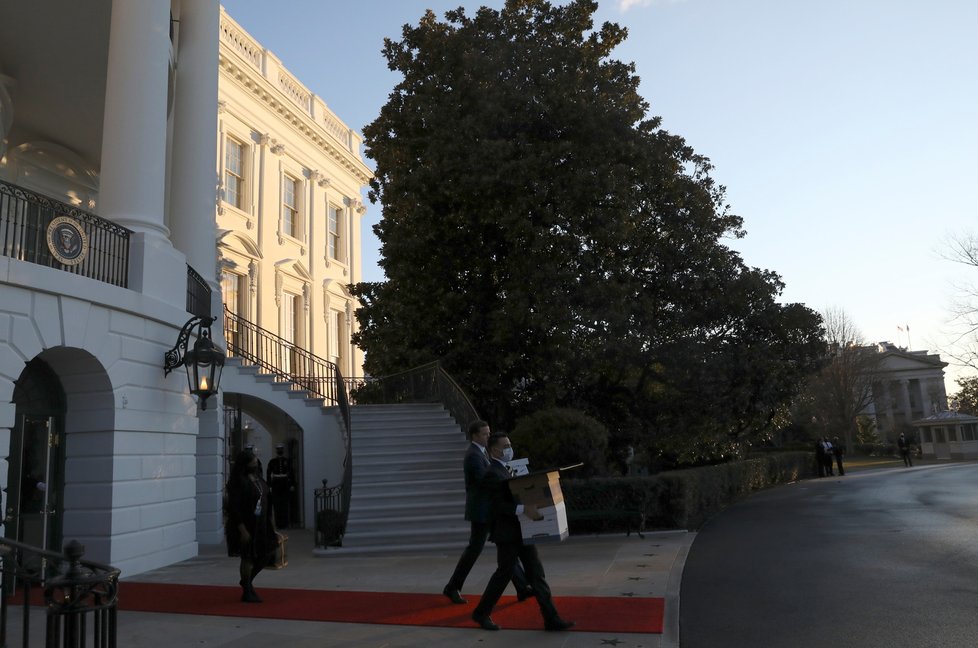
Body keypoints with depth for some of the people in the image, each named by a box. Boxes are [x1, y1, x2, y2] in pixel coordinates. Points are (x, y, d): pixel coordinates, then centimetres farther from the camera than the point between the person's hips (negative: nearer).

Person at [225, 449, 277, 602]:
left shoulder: (257, 477, 8)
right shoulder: (238, 481, -17)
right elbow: (233, 507, -20)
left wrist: (269, 523, 14)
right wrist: (242, 530, -23)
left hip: (261, 525, 8)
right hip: (246, 525, -8)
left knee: (268, 553, 11)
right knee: (248, 558, 3)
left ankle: (247, 580, 31)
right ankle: (247, 592, 19)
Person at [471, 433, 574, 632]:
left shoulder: (506, 469, 15)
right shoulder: (492, 474, -15)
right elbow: (498, 505, -23)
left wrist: (531, 508, 8)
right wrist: (523, 510, -32)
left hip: (521, 531, 9)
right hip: (507, 533, -9)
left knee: (536, 574, 5)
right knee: (504, 574, 4)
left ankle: (551, 619, 7)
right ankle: (481, 613, 22)